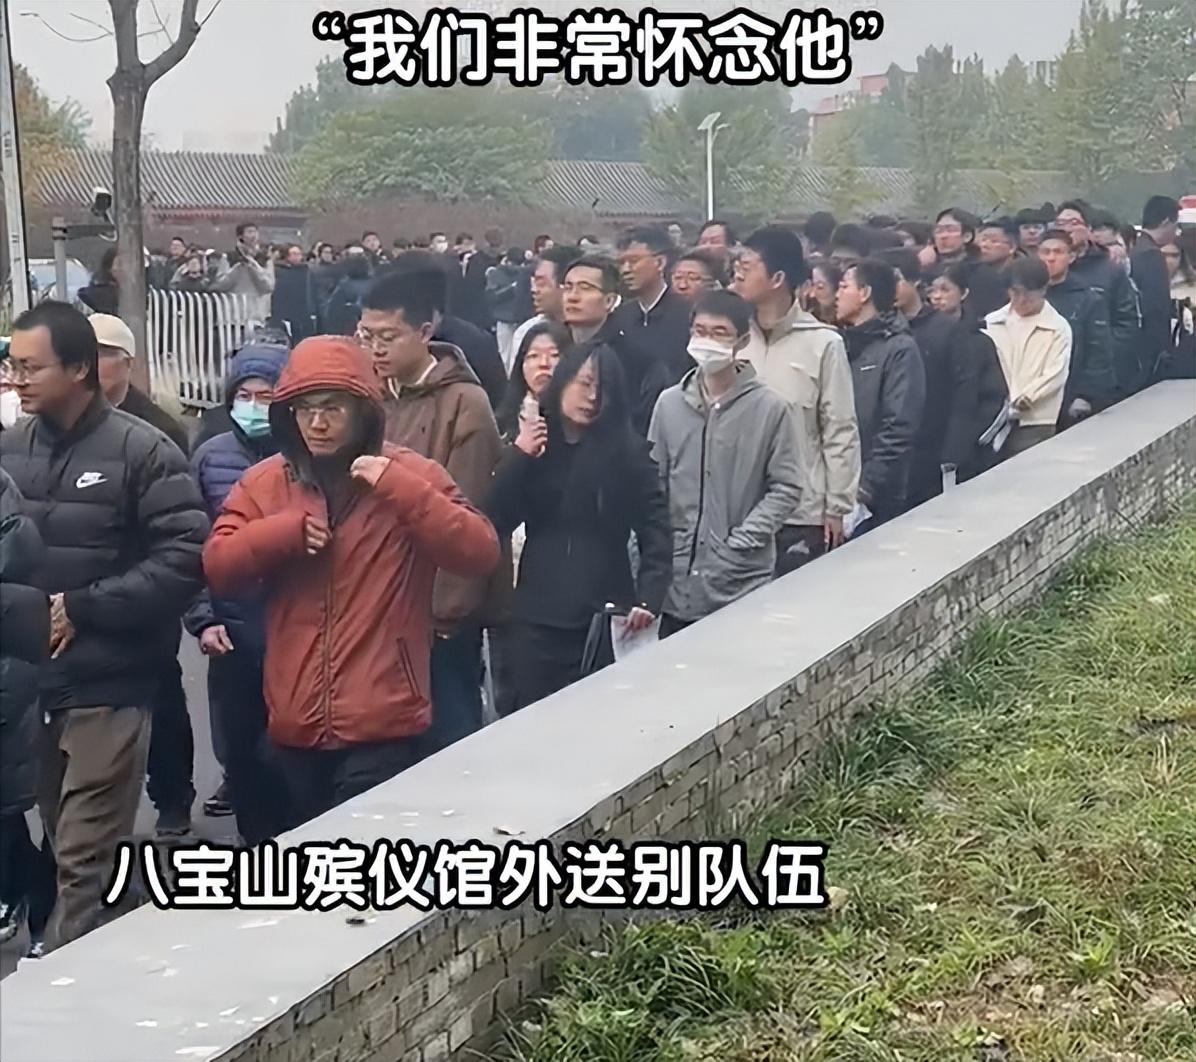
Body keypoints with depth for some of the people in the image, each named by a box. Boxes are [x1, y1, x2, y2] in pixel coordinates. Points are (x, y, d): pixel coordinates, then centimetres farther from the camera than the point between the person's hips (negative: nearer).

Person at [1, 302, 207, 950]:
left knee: (84, 863, -2)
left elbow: (186, 556, -13)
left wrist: (82, 607, -15)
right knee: (63, 849, 17)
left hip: (105, 688, -5)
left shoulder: (141, 451, -8)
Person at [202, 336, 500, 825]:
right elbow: (217, 566, 2)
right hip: (296, 722, 4)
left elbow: (480, 553, -11)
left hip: (380, 723, -4)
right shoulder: (263, 482, 7)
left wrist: (400, 490, -21)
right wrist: (286, 530, -14)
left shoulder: (410, 475, -2)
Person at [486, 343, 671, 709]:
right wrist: (517, 456, -9)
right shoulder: (530, 448, 8)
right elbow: (495, 524, 0)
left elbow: (656, 534, -5)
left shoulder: (629, 452, -1)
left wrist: (647, 600, -19)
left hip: (605, 621, -2)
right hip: (536, 620, 2)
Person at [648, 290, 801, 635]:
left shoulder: (769, 407, -5)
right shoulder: (669, 403, 6)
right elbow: (655, 483, 10)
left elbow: (786, 488, -4)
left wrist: (740, 542, -11)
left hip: (742, 583, -3)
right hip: (676, 580, 3)